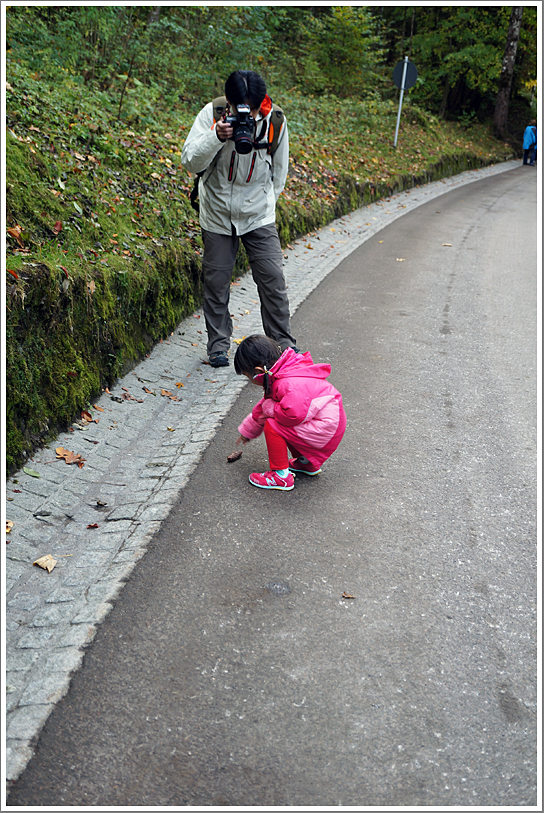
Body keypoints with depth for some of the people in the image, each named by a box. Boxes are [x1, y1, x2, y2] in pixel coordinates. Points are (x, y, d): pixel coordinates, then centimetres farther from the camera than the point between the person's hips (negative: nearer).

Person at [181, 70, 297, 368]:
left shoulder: (274, 120, -7)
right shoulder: (211, 115, -12)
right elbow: (190, 162, -19)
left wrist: (266, 199, 13)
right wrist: (216, 137, -33)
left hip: (259, 216, 1)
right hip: (218, 215, 0)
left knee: (273, 279, -3)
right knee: (216, 280, 4)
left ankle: (283, 343, 13)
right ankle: (218, 345, 19)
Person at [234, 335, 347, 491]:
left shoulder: (290, 385, -26)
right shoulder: (279, 376, 9)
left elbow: (294, 414, -35)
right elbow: (264, 405, 22)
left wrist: (269, 407, -16)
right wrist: (247, 430, 32)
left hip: (325, 431, -10)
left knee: (272, 426, -15)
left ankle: (281, 476, -4)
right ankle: (306, 462, 28)